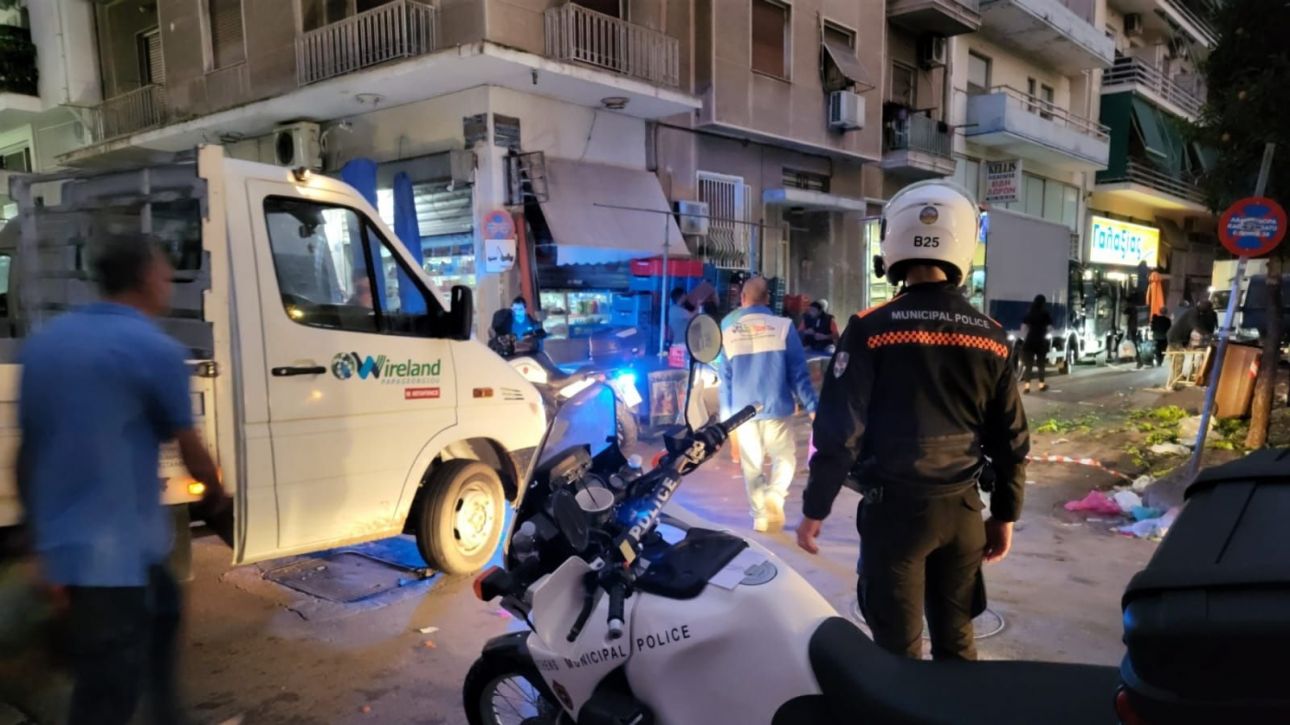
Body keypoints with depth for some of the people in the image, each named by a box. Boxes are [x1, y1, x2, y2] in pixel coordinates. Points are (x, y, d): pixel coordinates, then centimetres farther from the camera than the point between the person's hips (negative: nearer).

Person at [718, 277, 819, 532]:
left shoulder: (727, 332, 2)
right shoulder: (782, 326, -7)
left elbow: (725, 379, 7)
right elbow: (798, 372, -6)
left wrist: (726, 415, 15)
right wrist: (812, 406, 0)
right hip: (776, 407, -2)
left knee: (751, 465, 15)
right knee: (785, 456, 11)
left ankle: (760, 515, 16)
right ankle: (775, 495, -13)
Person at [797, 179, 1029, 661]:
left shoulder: (871, 329, -13)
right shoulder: (991, 336, 0)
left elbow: (840, 430, -14)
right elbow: (1011, 439, 5)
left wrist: (814, 509, -3)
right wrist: (1005, 515, 17)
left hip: (894, 507, -4)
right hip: (962, 509, 4)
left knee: (898, 647, 8)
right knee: (956, 642, 18)